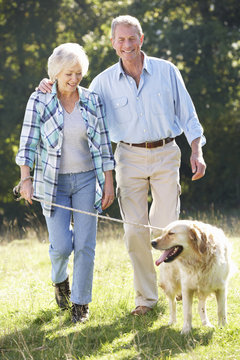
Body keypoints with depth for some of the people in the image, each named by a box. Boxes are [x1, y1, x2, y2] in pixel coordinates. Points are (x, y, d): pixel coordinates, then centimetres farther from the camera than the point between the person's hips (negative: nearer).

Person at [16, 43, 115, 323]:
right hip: (53, 181, -2)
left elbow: (103, 144, 4)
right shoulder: (39, 101, -5)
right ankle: (59, 279, 28)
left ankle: (80, 302, 12)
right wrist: (25, 179, -17)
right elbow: (28, 143, -7)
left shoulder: (92, 101, 1)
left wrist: (109, 183, 1)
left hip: (86, 179, 2)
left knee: (85, 245, -3)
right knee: (61, 246, -7)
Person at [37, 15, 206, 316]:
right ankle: (145, 296, 10)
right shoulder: (105, 81, 2)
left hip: (165, 155, -1)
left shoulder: (166, 71, 1)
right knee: (135, 229, -4)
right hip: (130, 158, 1)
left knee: (165, 226, -1)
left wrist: (197, 151, -3)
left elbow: (187, 113, 5)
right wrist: (54, 90, -2)